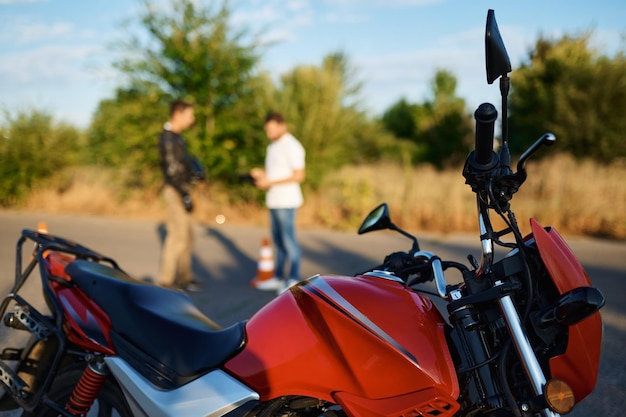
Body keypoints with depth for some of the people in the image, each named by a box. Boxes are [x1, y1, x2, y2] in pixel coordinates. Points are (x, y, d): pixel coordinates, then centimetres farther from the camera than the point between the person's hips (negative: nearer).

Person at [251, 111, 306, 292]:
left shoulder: (291, 146, -11)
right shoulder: (273, 146, 17)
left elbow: (298, 176, -16)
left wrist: (270, 182, -18)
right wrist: (261, 174, 4)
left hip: (286, 201, -9)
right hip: (274, 200, 9)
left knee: (288, 240, -6)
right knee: (278, 241, 11)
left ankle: (294, 280, 0)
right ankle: (279, 277, 17)